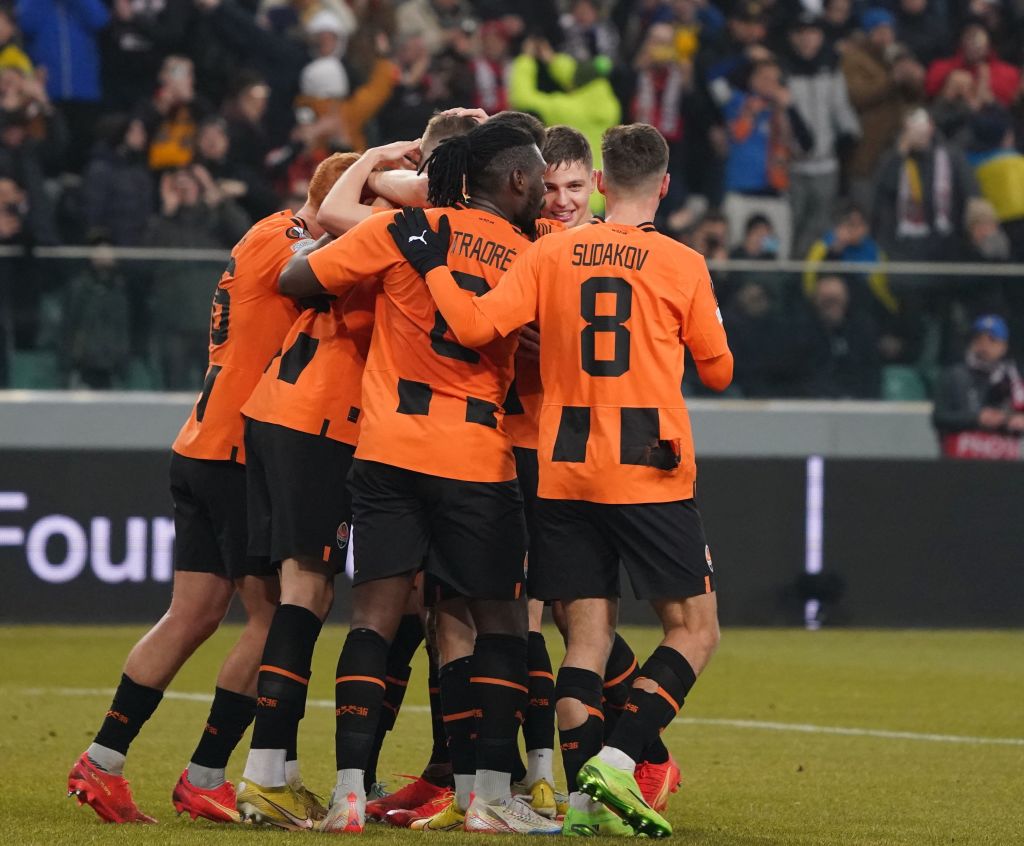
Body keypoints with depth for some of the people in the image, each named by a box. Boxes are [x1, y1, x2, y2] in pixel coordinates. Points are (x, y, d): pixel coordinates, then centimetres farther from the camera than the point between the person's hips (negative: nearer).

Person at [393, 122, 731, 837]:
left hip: (564, 475, 3)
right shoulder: (682, 265, -2)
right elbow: (718, 371, 9)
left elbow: (476, 326, -5)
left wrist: (432, 265, 7)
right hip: (651, 475, -3)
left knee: (589, 631, 8)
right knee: (695, 629, 6)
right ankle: (616, 762, -11)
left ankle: (585, 797, -2)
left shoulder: (551, 254, 2)